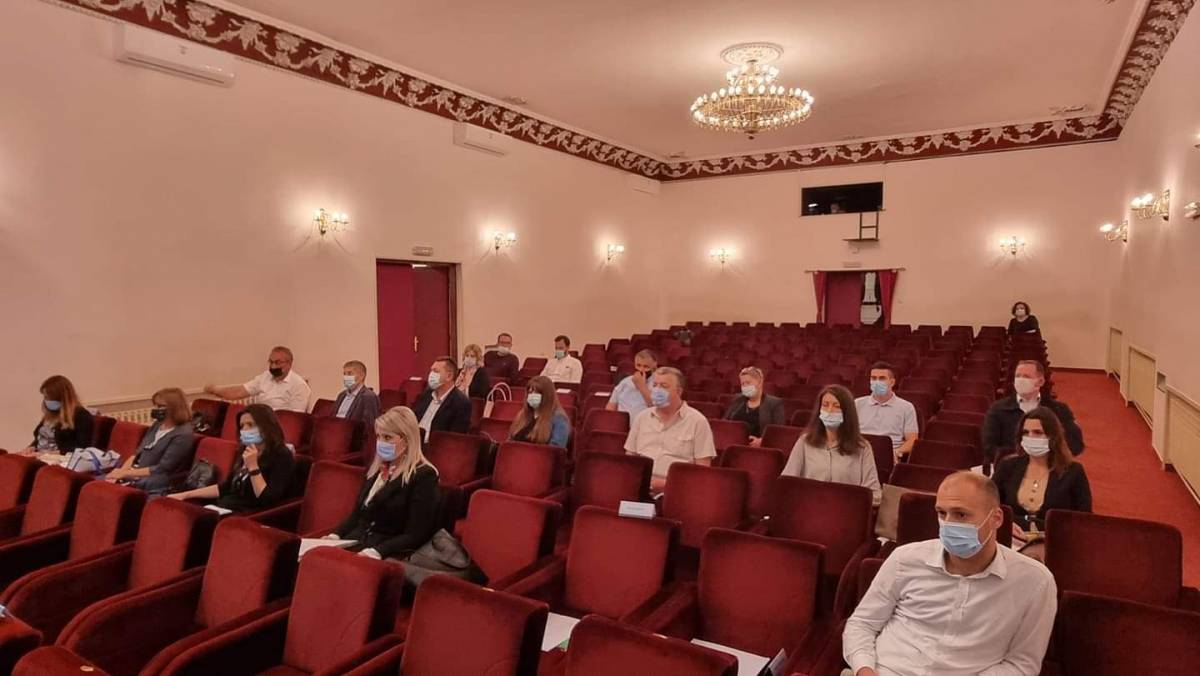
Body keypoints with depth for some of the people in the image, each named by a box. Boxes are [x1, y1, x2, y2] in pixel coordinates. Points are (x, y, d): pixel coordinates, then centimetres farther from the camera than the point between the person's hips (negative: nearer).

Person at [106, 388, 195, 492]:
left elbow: (162, 469, -16)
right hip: (138, 473, 8)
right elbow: (138, 453, 12)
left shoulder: (183, 435, -13)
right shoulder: (158, 424, 13)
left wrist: (126, 473, -15)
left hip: (159, 482, -8)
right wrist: (121, 471, -5)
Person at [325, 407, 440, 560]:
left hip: (388, 556, -7)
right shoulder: (376, 469, 18)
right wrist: (336, 534, 2)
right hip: (354, 544, 7)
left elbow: (415, 535, -13)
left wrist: (377, 552, -24)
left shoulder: (423, 476, -8)